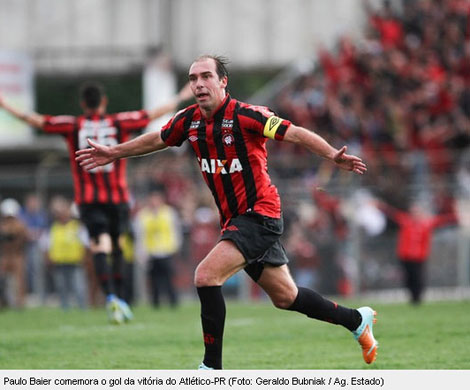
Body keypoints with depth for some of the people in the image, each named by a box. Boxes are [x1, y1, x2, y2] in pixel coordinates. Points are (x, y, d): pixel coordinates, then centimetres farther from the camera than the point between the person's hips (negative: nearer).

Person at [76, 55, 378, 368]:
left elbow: (296, 133, -21)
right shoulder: (190, 120, 3)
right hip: (233, 219, 8)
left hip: (259, 214, -8)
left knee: (206, 275, -21)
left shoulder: (245, 116, -18)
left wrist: (333, 155, -35)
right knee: (285, 297, 15)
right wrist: (114, 153, 26)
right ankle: (357, 320, 36)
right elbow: (156, 140, 22)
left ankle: (212, 367, -13)